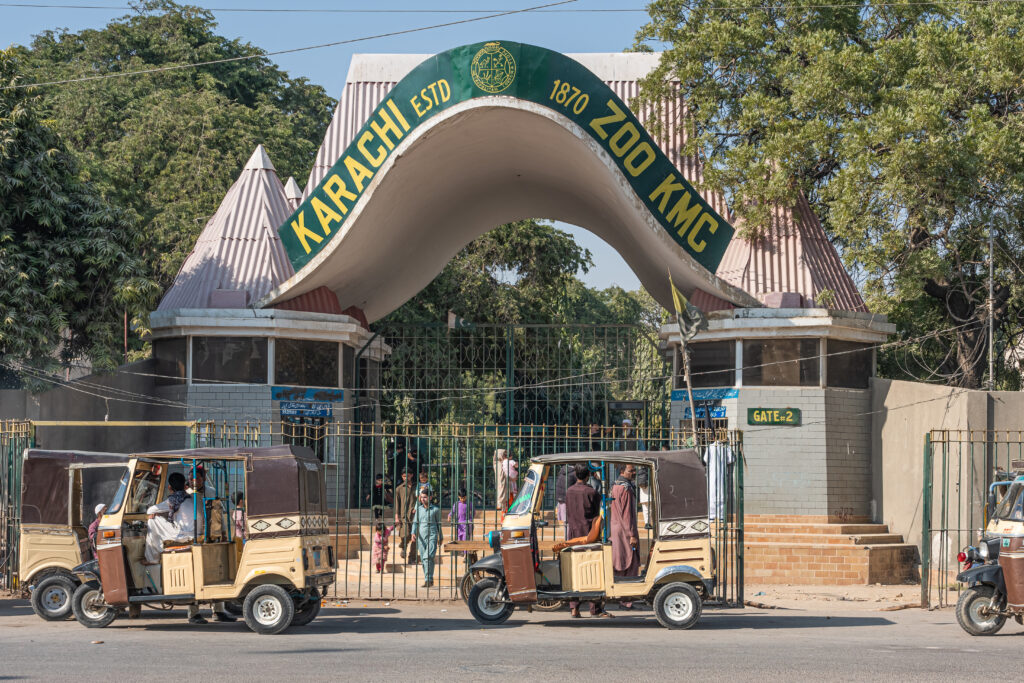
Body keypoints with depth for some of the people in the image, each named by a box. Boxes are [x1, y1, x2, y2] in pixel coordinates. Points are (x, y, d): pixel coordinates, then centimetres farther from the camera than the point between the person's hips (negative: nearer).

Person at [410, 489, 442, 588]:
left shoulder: (435, 509, 2)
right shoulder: (419, 509, 10)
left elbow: (439, 524, 12)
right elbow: (415, 522, 7)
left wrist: (441, 537, 18)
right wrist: (413, 533, -10)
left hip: (432, 536, -4)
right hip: (421, 537, 4)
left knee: (428, 557, -18)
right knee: (423, 559, 5)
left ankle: (428, 580, -18)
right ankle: (429, 580, 15)